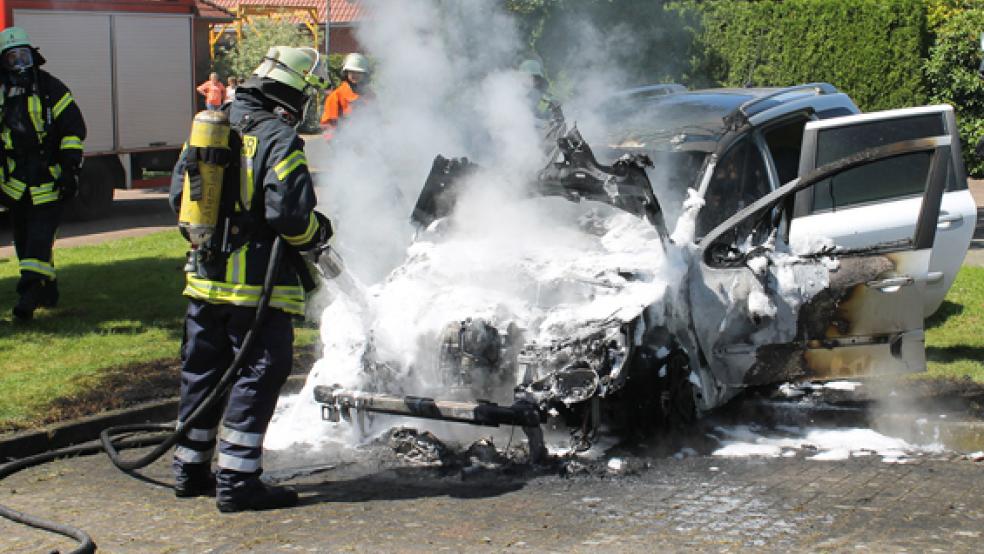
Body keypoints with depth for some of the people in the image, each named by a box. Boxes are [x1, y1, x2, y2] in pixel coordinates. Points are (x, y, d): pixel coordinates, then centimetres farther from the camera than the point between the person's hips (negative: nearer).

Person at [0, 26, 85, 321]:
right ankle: (48, 291, 24)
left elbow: (74, 129, -3)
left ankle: (30, 292, -17)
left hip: (47, 181, -5)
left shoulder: (50, 88, -3)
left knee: (40, 237, -12)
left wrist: (70, 170, -9)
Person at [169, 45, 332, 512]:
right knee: (257, 377, -1)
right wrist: (319, 233, 0)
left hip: (205, 277, 8)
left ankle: (190, 469, 26)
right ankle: (237, 480, -1)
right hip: (259, 284, -8)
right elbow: (291, 214, -20)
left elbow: (179, 196, 13)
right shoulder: (279, 140, -15)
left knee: (201, 372, 17)